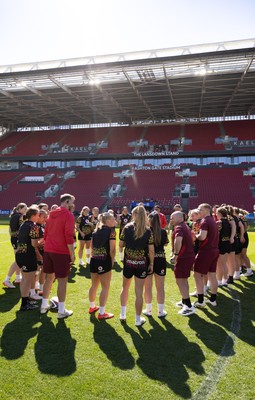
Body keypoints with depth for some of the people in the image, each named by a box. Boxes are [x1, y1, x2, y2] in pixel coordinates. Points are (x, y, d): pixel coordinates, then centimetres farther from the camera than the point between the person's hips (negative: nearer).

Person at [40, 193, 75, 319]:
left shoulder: (52, 214, 14)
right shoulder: (68, 215, -11)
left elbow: (46, 233, 18)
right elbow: (69, 236, -18)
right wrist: (72, 253, -13)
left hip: (48, 250, 8)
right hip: (62, 252, -8)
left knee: (49, 277, 17)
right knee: (62, 280, 0)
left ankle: (44, 305, 27)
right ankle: (61, 311, 7)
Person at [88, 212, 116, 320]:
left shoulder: (96, 230, 12)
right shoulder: (111, 231, -9)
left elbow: (92, 246, 14)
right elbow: (112, 249, -13)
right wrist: (112, 261, -2)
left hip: (94, 260, 7)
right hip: (105, 261, -7)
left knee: (94, 285, 21)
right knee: (105, 287, 4)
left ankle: (92, 307, 36)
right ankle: (102, 313, 8)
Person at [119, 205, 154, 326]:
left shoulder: (127, 228, -5)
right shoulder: (148, 231, -7)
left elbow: (121, 245, 0)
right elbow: (151, 250, -7)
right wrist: (151, 264, 4)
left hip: (128, 262, 1)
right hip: (142, 264, -1)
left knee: (125, 287, 22)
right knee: (139, 292, 6)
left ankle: (123, 314, 29)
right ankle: (138, 319, 17)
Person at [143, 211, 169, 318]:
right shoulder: (163, 232, -6)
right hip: (160, 260, 1)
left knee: (148, 287, 12)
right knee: (160, 287, 11)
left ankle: (148, 310, 22)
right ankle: (160, 311, 19)